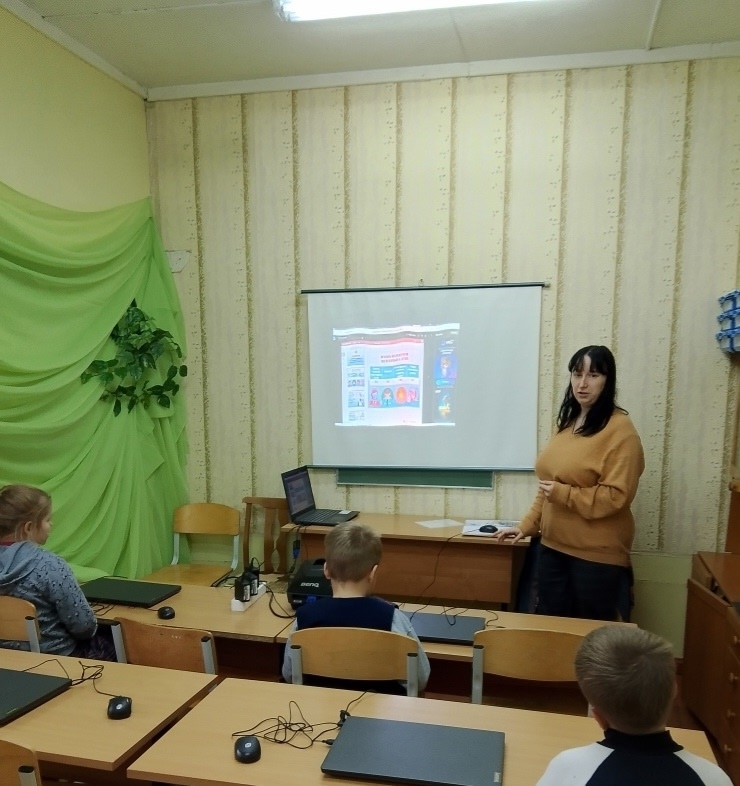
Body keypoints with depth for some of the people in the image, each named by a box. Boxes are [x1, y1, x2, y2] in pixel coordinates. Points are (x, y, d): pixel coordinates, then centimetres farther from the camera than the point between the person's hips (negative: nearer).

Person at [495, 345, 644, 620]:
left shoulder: (620, 429, -13)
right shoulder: (567, 422, 9)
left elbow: (616, 496, -19)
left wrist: (562, 494, -20)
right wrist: (527, 525, 11)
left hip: (597, 555, -7)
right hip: (553, 546, 7)